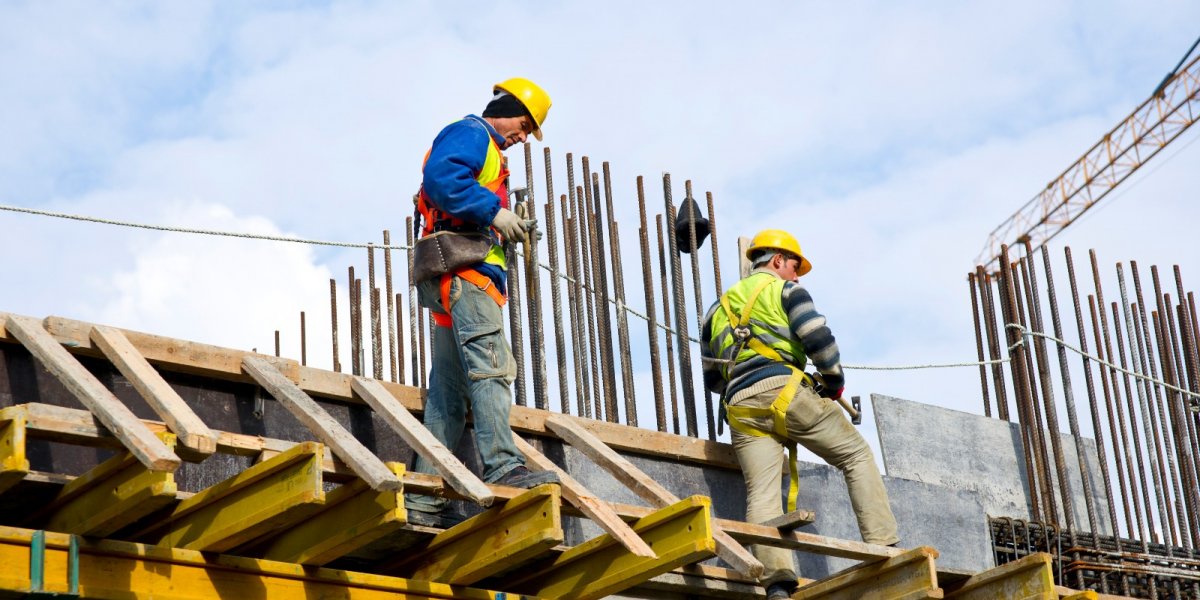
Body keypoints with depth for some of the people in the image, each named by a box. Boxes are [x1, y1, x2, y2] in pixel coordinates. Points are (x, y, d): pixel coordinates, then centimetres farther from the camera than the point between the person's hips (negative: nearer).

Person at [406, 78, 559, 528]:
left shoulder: (485, 150, 32)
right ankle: (503, 467, -32)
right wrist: (493, 212, -18)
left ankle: (425, 499, 1)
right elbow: (441, 177, -18)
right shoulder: (470, 134, 1)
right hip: (463, 270, -10)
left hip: (458, 284, 10)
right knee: (491, 366, -21)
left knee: (449, 391, 4)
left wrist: (506, 230, 13)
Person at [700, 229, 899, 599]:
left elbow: (711, 379, 29)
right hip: (784, 391, -4)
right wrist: (835, 381, 9)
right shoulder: (785, 289, 11)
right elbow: (818, 338, -5)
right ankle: (883, 549, -5)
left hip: (740, 408, 4)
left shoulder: (718, 308, 29)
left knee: (761, 495, -7)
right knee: (857, 456, 8)